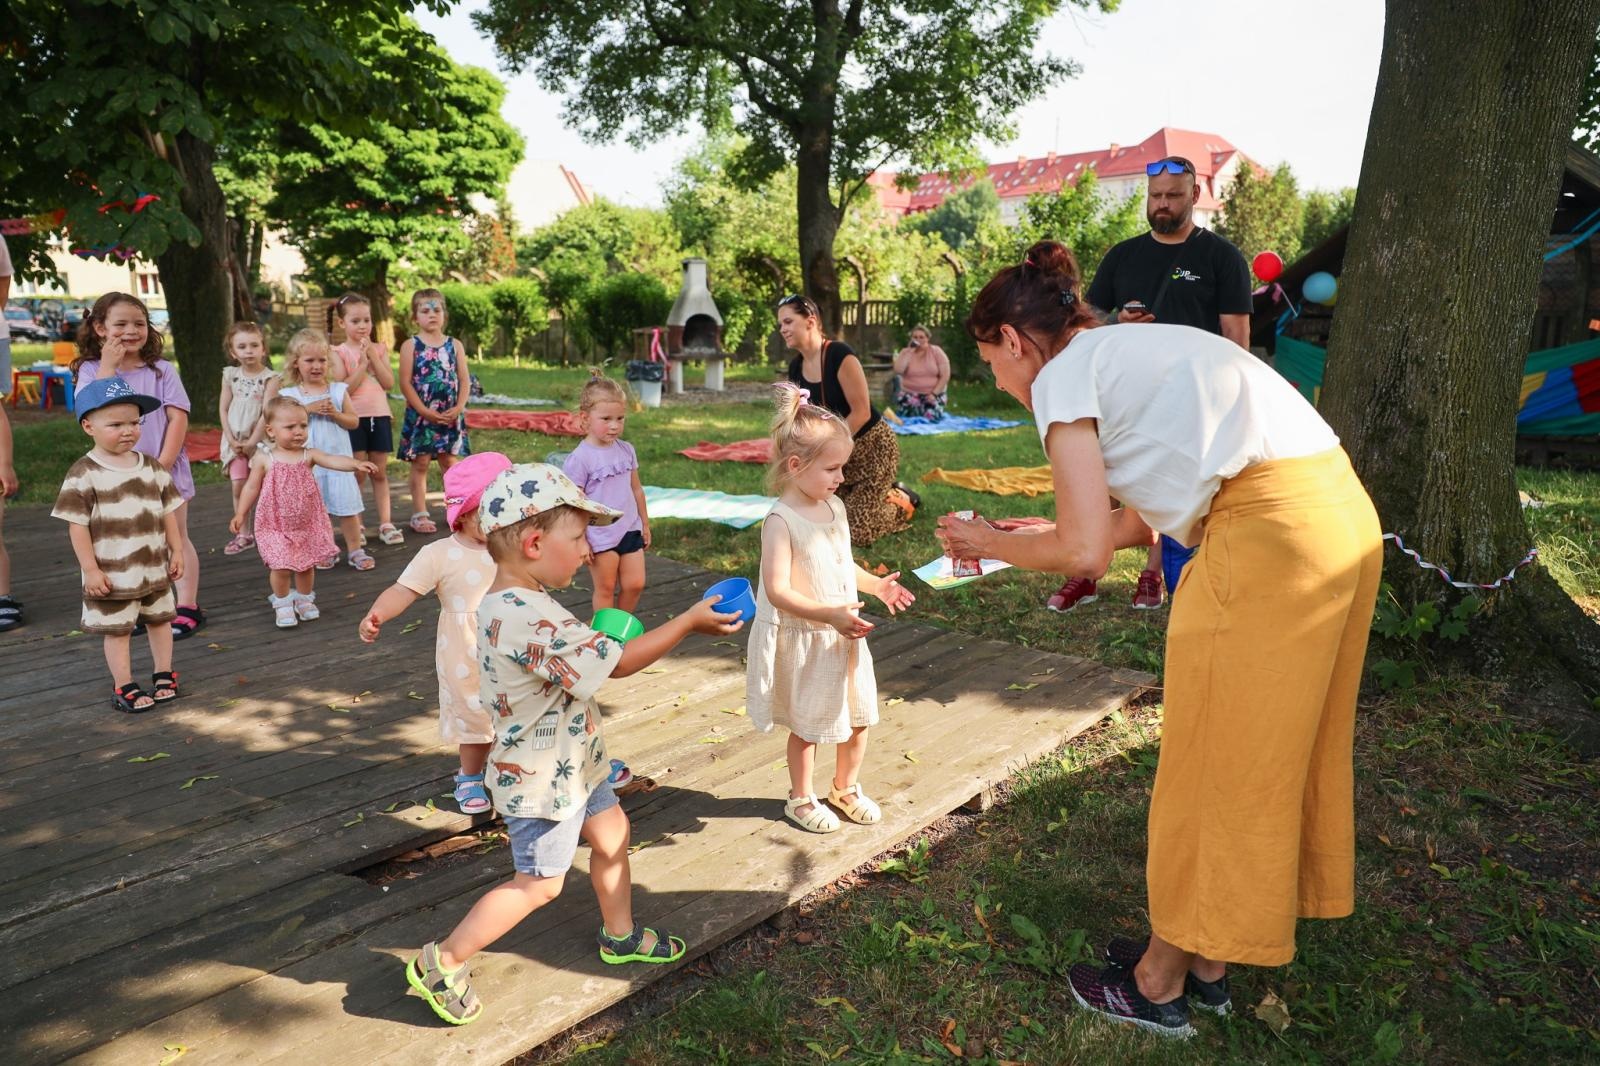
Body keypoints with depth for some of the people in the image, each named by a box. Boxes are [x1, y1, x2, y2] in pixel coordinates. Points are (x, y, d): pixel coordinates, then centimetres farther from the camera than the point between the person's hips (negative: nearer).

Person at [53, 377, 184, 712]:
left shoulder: (154, 468, 2)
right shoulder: (83, 475, -12)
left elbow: (168, 512, 9)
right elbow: (77, 525, -13)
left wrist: (176, 551, 5)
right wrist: (90, 570, -15)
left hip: (155, 569, 5)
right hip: (112, 574, -5)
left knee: (160, 621, 16)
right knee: (117, 630, 6)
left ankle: (164, 676, 31)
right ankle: (123, 687, 18)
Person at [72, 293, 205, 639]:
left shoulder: (162, 370, -4)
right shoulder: (91, 370, 0)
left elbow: (178, 418, -9)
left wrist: (164, 464, -17)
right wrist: (108, 366, -17)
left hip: (163, 471, -2)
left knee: (176, 537, 5)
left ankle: (188, 607, 10)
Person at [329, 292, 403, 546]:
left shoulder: (379, 348, 7)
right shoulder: (339, 352, -3)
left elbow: (389, 383, -4)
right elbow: (344, 389, -13)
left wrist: (373, 356, -11)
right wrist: (363, 362, -15)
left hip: (380, 416, 3)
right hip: (353, 418, -3)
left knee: (380, 473, 7)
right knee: (355, 475, 1)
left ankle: (386, 524, 10)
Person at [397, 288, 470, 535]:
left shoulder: (454, 345, 7)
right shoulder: (411, 346, -2)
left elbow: (464, 379, 4)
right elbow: (405, 383, -8)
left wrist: (458, 407, -11)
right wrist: (425, 412, -15)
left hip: (450, 415, 2)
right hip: (420, 415, -2)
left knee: (450, 462, 9)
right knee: (420, 463, 3)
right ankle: (419, 514, 10)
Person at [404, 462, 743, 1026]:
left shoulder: (510, 602, -1)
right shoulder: (526, 619, -35)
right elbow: (616, 661, -30)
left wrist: (600, 640, -1)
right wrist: (691, 620, -23)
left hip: (569, 763, 10)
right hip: (542, 780, -10)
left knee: (611, 832, 23)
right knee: (539, 883, 5)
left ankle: (620, 936, 44)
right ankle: (442, 963, 20)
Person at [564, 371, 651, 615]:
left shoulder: (626, 450, 4)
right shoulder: (580, 458, -13)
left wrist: (645, 524, 18)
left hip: (630, 530, 5)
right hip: (600, 537, -5)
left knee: (635, 584, 7)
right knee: (606, 590, 7)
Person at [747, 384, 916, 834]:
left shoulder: (834, 507, 3)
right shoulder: (781, 520, -22)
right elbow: (778, 591, -28)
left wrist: (876, 585, 4)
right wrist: (831, 615, -35)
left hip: (844, 636, 7)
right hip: (803, 641, -7)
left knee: (858, 717, 16)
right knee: (807, 726, 10)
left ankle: (846, 788, 40)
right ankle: (801, 799, 33)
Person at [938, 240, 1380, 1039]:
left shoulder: (1065, 373, -2)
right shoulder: (1128, 353, 23)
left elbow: (1085, 552, -7)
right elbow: (1136, 524, 23)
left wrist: (995, 547, 11)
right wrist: (1007, 534, 27)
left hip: (1269, 536, -9)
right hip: (1342, 515, 9)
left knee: (1214, 763, 5)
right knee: (1270, 754, 17)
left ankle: (1158, 985, 23)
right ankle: (1205, 963, 34)